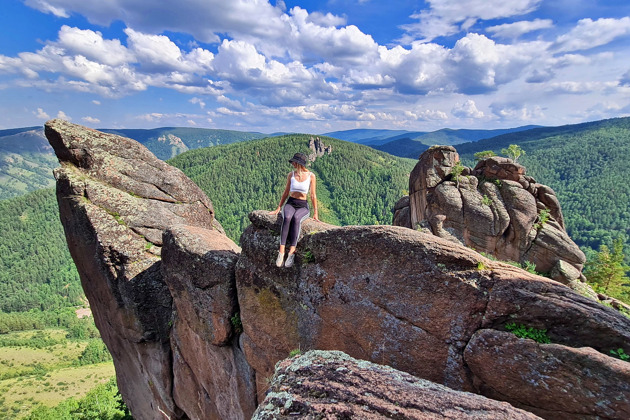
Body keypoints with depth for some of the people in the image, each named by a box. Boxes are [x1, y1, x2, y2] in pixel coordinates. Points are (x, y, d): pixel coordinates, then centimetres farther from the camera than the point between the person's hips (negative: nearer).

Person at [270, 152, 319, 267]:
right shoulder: (291, 175, 8)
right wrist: (278, 208, 8)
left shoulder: (311, 176, 0)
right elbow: (286, 192, 14)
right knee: (287, 218, -36)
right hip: (290, 203, 2)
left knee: (296, 218, -38)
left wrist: (315, 213, -3)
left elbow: (313, 195, 1)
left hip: (303, 207, -2)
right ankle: (281, 251, -41)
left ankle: (291, 252, -43)